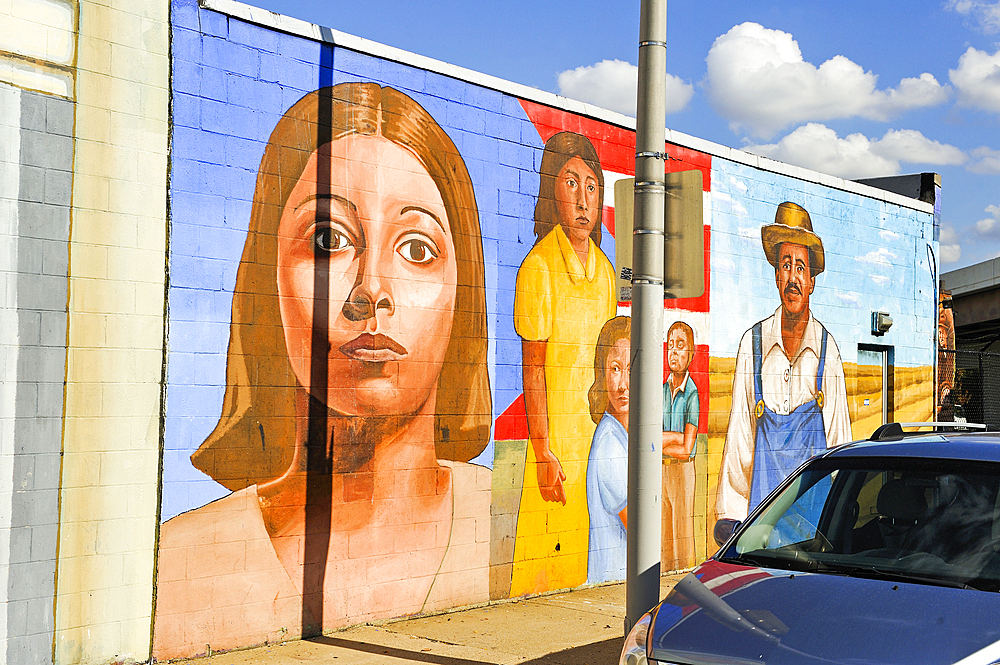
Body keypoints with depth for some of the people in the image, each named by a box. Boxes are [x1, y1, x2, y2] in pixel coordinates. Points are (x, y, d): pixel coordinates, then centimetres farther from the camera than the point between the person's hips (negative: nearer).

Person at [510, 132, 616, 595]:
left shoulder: (604, 269, 9)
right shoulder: (539, 266, -12)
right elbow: (533, 367, -13)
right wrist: (543, 452, -15)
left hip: (596, 436, 6)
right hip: (553, 440, -6)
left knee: (585, 565, 12)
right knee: (546, 566, -1)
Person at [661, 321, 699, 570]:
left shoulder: (692, 393, -11)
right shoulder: (664, 389, 9)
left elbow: (686, 449, -15)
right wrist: (674, 438, -14)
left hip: (683, 468, -6)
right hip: (661, 469, 6)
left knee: (682, 536, -2)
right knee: (663, 541, 11)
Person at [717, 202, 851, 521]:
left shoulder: (827, 348, 2)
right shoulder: (753, 343, 3)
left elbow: (839, 436, 5)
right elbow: (738, 435, 5)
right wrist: (730, 515, 0)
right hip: (762, 491, 0)